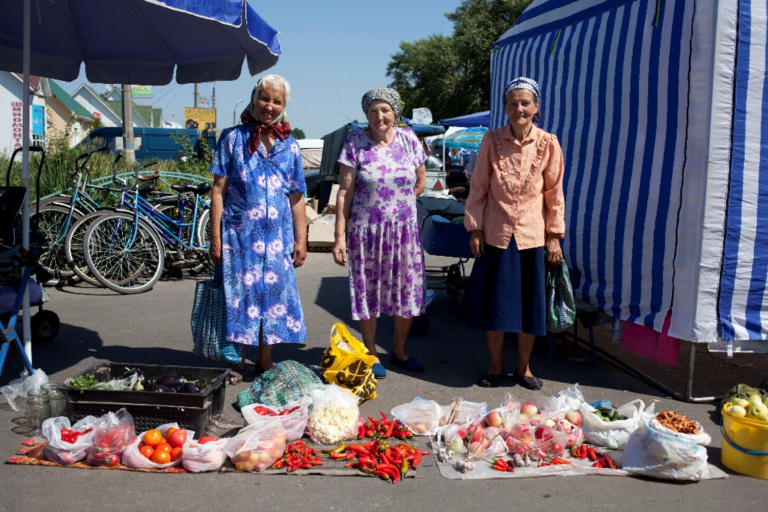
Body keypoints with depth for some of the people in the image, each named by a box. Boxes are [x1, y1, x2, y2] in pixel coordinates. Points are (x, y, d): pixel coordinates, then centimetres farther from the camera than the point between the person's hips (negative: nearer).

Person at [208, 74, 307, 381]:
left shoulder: (290, 146, 10)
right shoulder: (233, 138, 2)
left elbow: (296, 197, 11)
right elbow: (218, 189, -1)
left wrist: (300, 240, 6)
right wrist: (215, 237, -6)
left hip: (277, 235, 2)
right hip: (239, 232, -2)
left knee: (273, 292, 5)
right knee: (239, 293, 2)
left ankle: (265, 362, 18)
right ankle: (236, 361, 17)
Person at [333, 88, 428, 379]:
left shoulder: (408, 139, 3)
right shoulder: (355, 142, -4)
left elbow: (420, 182, 15)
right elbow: (345, 193, -7)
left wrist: (399, 205, 8)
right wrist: (340, 237, -11)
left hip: (404, 229, 3)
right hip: (366, 231, -2)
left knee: (407, 290, 7)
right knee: (368, 290, 5)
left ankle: (399, 351, 26)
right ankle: (371, 356, 21)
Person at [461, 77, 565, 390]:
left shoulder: (548, 144, -1)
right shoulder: (491, 141, -1)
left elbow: (554, 193, 3)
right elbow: (478, 188, 2)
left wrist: (555, 235, 1)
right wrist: (474, 229, -2)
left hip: (532, 235, 0)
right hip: (496, 234, 0)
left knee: (530, 303, 7)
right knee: (494, 302, 6)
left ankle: (523, 367, 24)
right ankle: (496, 366, 23)